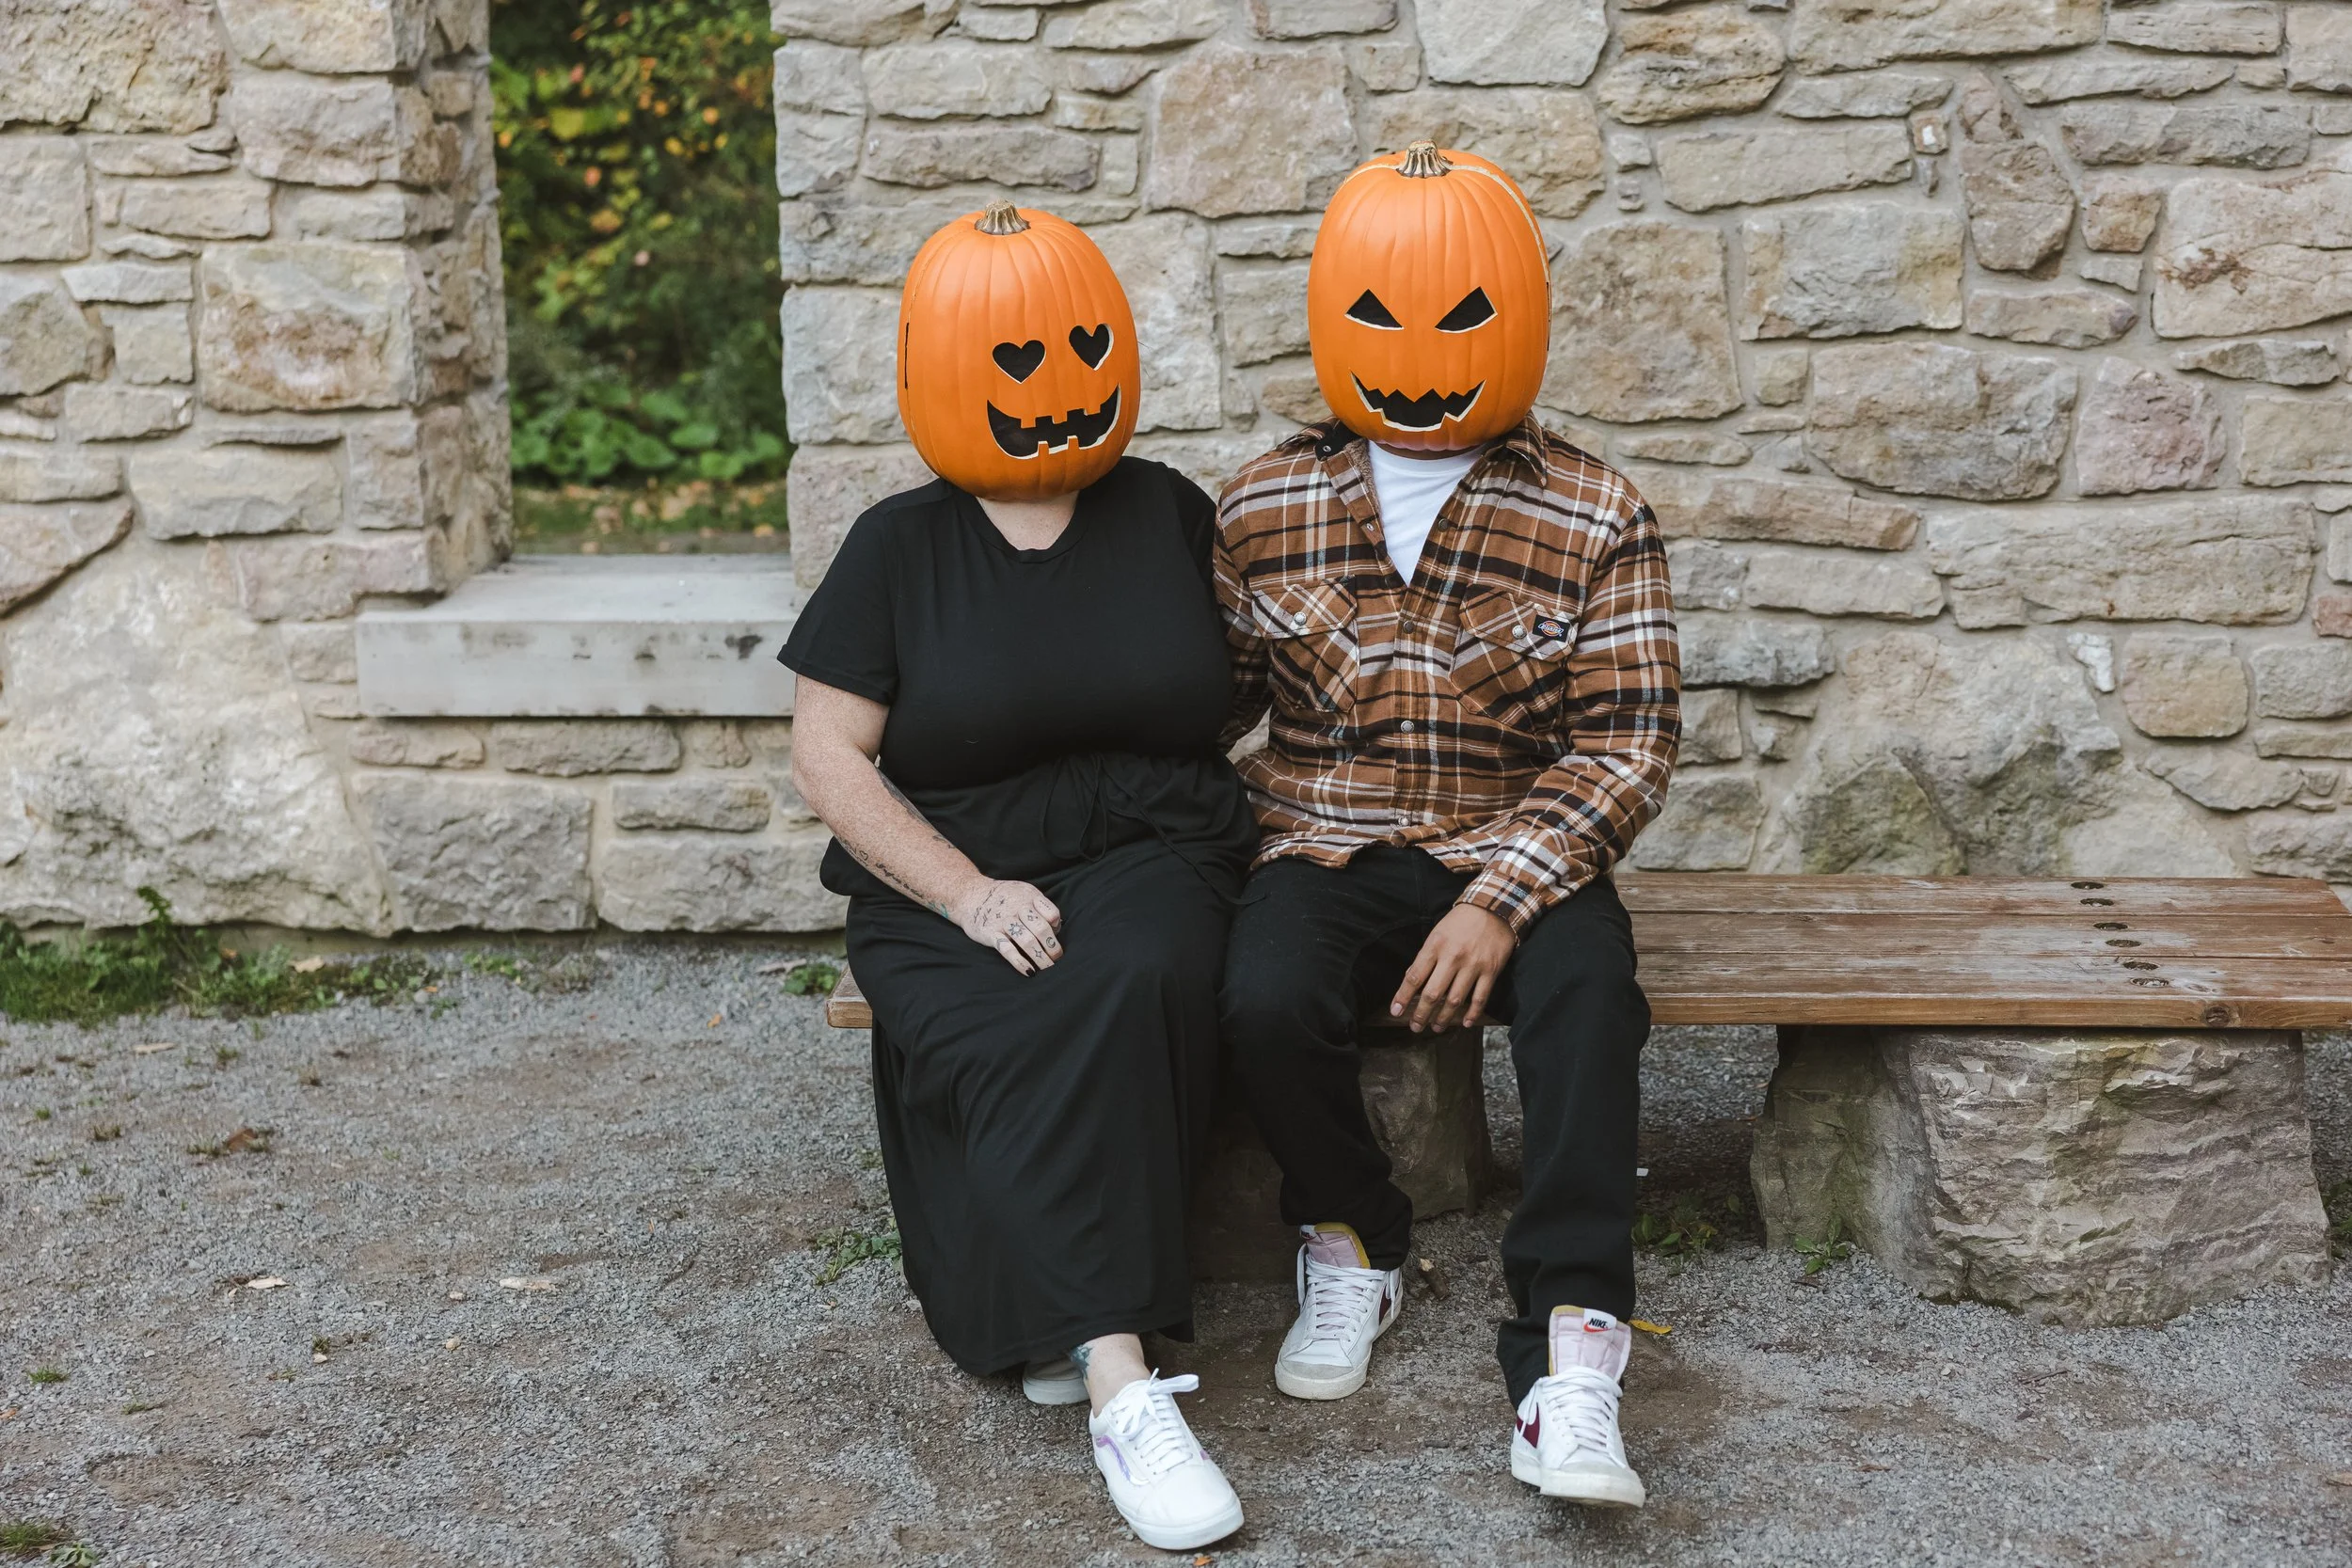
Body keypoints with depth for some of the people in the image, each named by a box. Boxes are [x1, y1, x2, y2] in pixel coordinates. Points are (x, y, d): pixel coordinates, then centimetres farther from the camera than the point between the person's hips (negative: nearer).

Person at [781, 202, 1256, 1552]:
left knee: (1125, 989, -34)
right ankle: (1123, 1389, -36)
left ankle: (1061, 1313, -24)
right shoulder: (901, 546, 6)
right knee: (1007, 1053, -33)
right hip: (952, 894, -1)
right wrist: (969, 893, -13)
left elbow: (1252, 671, 23)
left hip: (1152, 862, 1)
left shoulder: (1172, 516, 11)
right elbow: (829, 754, 1)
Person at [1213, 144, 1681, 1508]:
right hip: (1327, 856, 1)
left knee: (1589, 993, -33)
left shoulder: (1595, 519, -1)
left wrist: (1501, 899, -18)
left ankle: (1569, 1351, -29)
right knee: (1267, 1004, -31)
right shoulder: (1264, 509, 5)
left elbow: (1626, 742, -5)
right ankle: (1355, 1242, 0)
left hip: (1516, 862, -1)